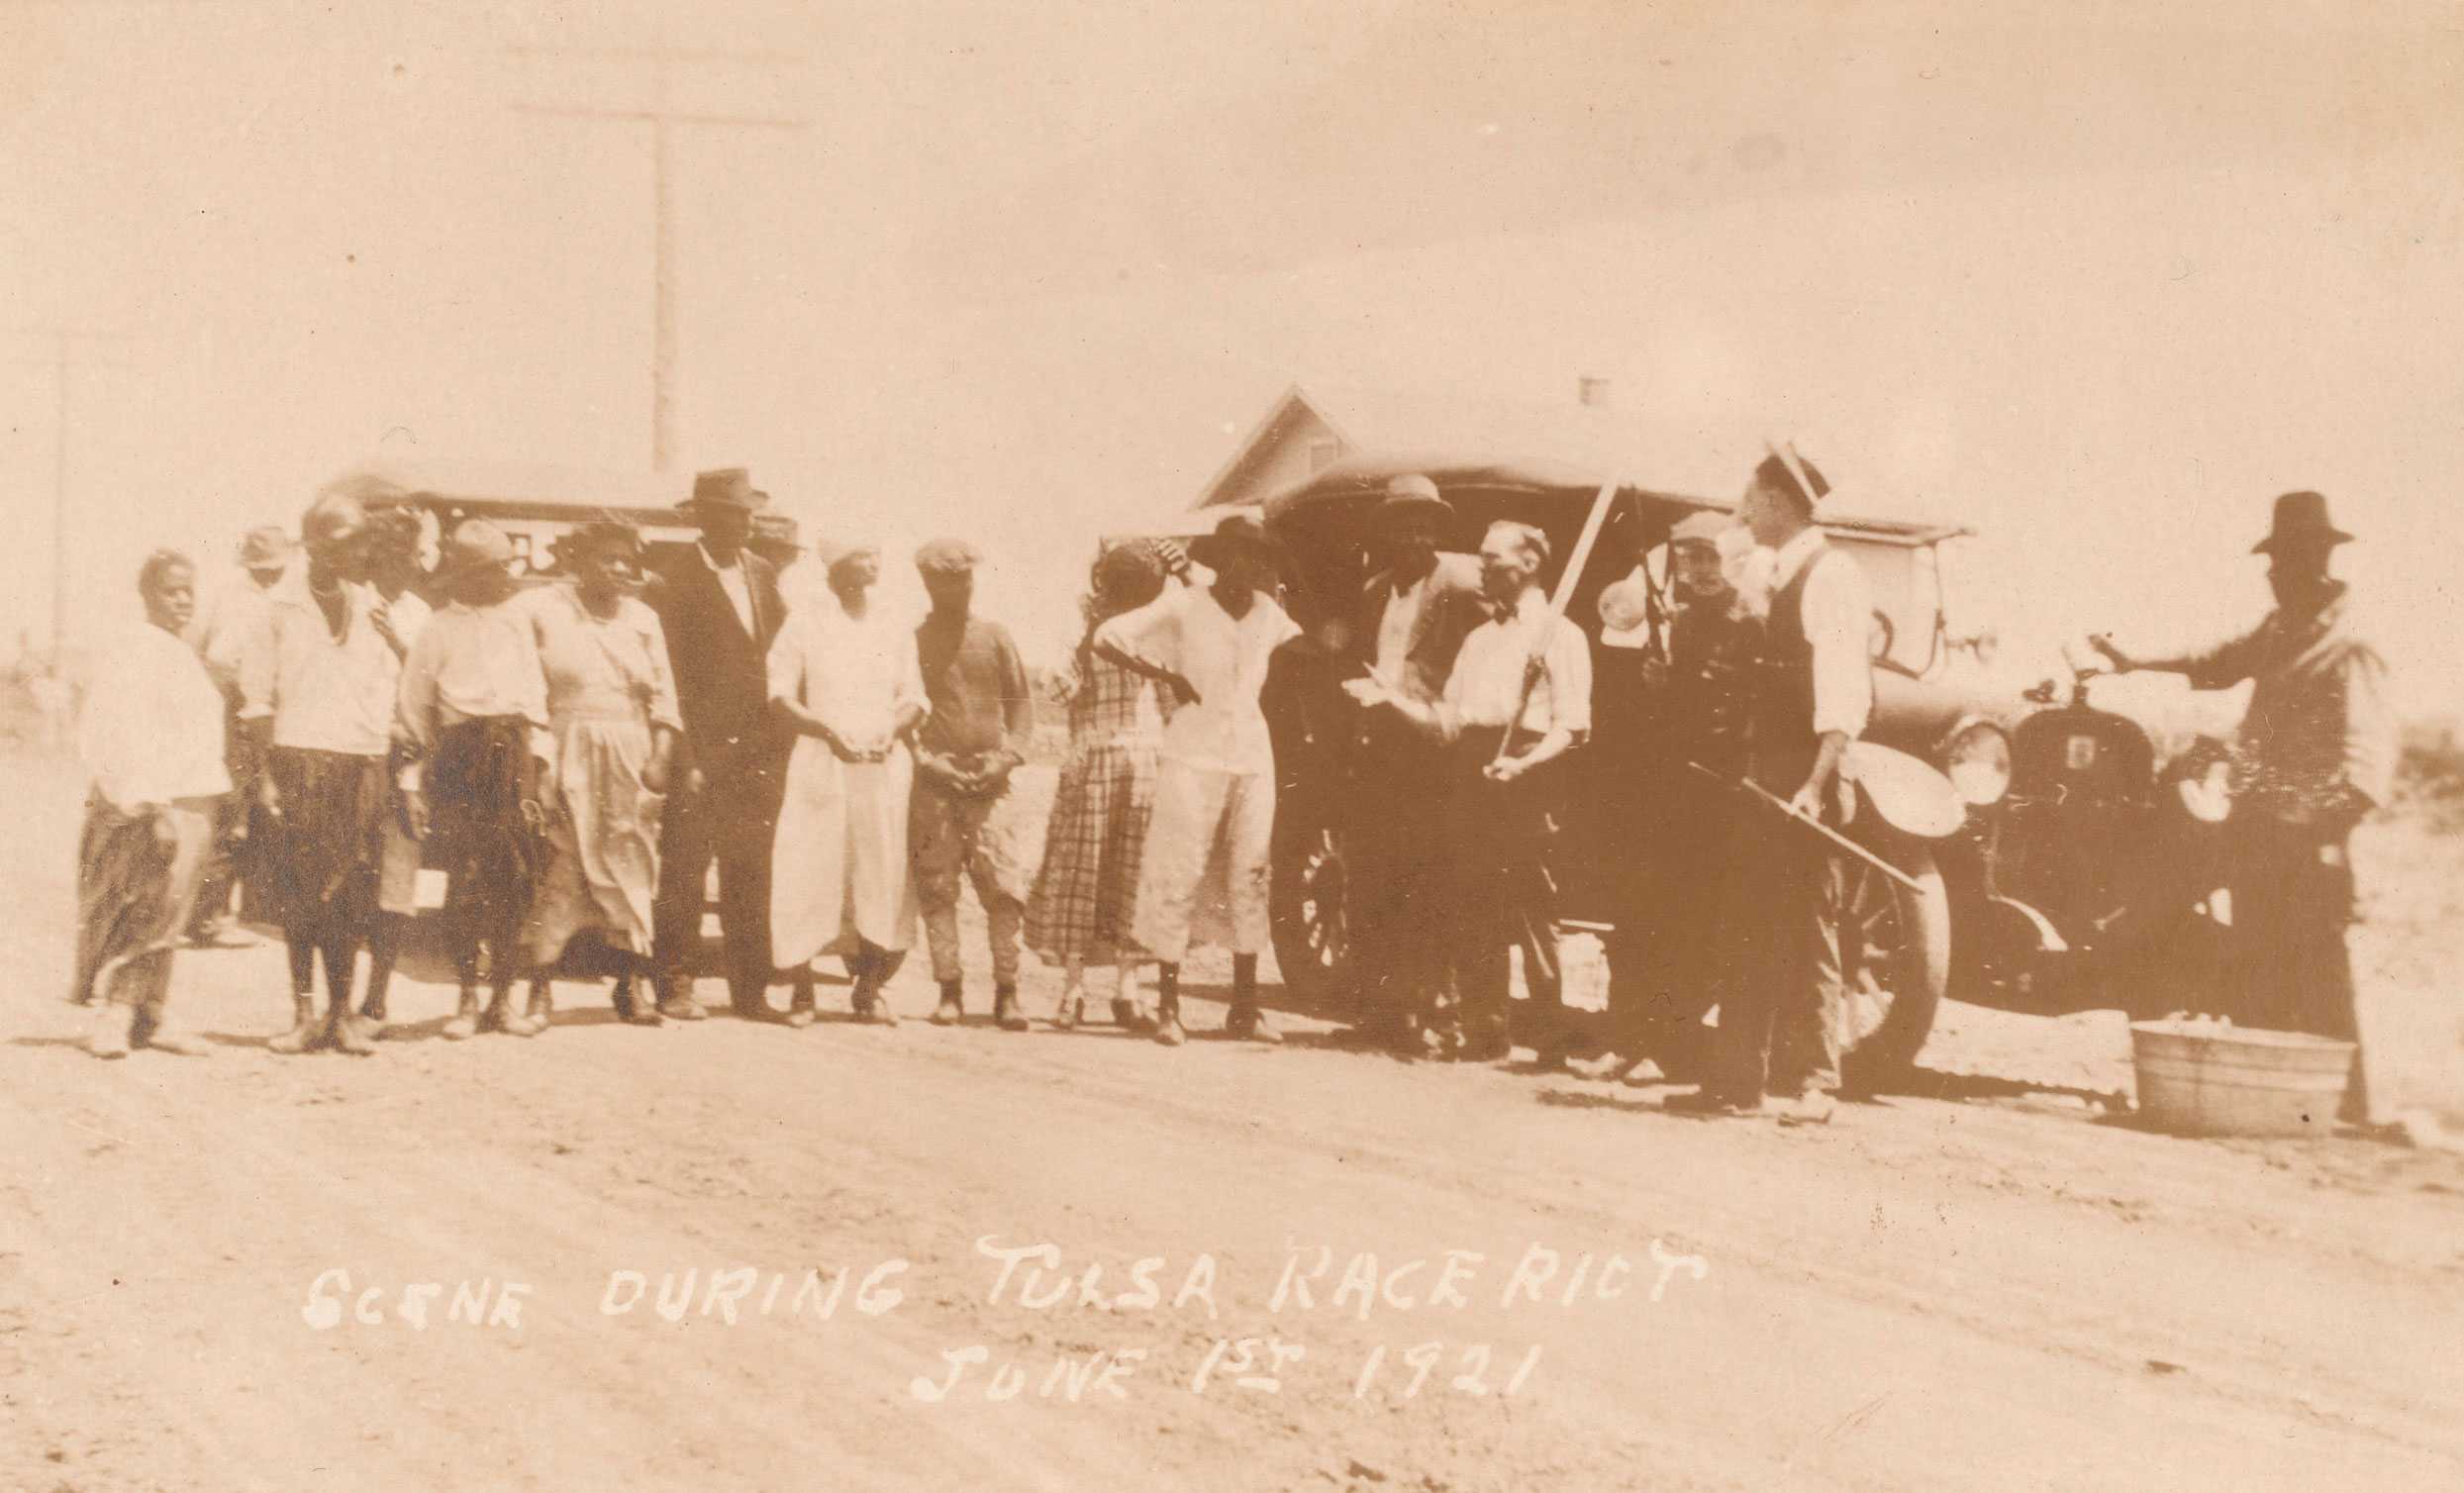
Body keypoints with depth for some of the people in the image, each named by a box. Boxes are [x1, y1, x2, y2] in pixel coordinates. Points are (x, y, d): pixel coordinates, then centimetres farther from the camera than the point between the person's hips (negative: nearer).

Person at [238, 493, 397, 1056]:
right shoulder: (281, 604, 3)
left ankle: (342, 1014, 7)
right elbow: (256, 697, 3)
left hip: (363, 762, 3)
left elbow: (393, 688, 16)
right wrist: (267, 771, -4)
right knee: (299, 892, -3)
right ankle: (304, 1013, 4)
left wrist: (389, 765, 9)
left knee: (353, 894, 0)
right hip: (300, 759, -3)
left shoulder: (370, 605, 13)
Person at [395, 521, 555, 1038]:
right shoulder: (439, 629, 4)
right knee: (465, 876, -4)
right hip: (459, 752, -3)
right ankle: (467, 996, 8)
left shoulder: (517, 617, 13)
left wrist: (541, 757, 9)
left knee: (514, 878, -1)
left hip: (514, 752, 3)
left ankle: (503, 996, 10)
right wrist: (414, 782, 3)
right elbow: (414, 711, 7)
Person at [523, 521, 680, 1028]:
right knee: (557, 863, -7)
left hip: (630, 756, 3)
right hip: (565, 752, -3)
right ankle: (540, 982, -2)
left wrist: (661, 756, -1)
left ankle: (632, 981, 5)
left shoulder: (642, 619, 12)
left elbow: (663, 695, 11)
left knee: (629, 866, 2)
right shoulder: (543, 609, 2)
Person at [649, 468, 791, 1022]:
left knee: (752, 874, 7)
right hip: (703, 751, -5)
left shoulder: (764, 575, 13)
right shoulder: (674, 584, -5)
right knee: (684, 871, 0)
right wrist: (686, 760, -13)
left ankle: (752, 988, 12)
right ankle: (674, 986, 8)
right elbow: (668, 679, -8)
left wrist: (782, 744, 8)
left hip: (759, 753, 5)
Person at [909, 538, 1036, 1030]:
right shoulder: (911, 640, 5)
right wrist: (925, 760, -7)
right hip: (932, 784, -1)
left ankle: (1007, 992, -1)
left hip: (989, 783, 1)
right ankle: (949, 990, 5)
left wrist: (1007, 756, -2)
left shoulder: (995, 637, 9)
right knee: (936, 888, -1)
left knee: (1005, 886, -7)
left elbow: (1021, 702, 12)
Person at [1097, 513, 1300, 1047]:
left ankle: (1245, 1006, 13)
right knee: (1179, 877, -5)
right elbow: (1106, 637, -6)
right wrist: (1167, 677, -9)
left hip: (1253, 761, 5)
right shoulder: (1183, 607, -5)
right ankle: (1168, 1007, 1)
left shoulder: (1269, 615, 9)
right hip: (1194, 761, -5)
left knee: (1252, 877, 4)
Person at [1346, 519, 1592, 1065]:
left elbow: (1572, 725, -8)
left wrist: (1526, 762, -24)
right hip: (1473, 773, 7)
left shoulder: (1559, 634, 2)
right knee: (1475, 908, 6)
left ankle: (1551, 1035, -6)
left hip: (1528, 777, -7)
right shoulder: (1479, 638, 24)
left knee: (1533, 910, -9)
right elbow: (1447, 722, 19)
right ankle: (1481, 1029, 11)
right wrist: (1392, 698, 6)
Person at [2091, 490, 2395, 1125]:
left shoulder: (2348, 650, -14)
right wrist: (2136, 662, 31)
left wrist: (2330, 833, -31)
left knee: (2317, 970, -8)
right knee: (2255, 968, 13)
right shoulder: (2280, 629, 12)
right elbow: (2223, 664, 31)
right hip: (2259, 827, 9)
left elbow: (2369, 753, -21)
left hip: (2308, 836, -9)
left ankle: (2346, 1100, -2)